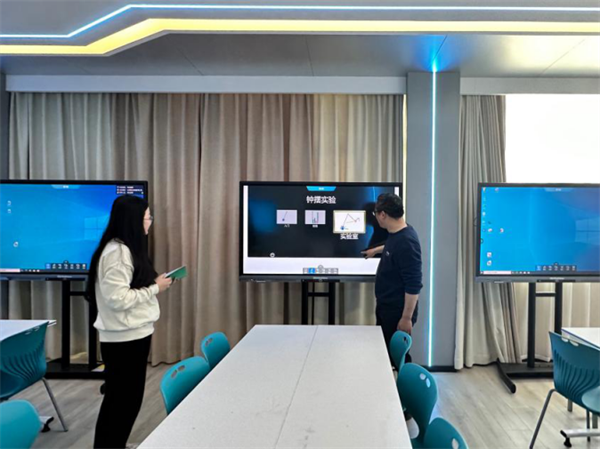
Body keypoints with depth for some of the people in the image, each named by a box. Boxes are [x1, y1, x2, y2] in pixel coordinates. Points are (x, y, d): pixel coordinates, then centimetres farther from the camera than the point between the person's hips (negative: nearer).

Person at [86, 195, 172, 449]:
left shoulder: (128, 248, 11)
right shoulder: (116, 252, -20)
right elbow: (118, 298, -25)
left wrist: (153, 283, 4)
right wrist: (155, 288, -17)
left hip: (135, 334, 10)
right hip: (123, 338, -10)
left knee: (129, 397, 18)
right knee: (120, 399, 4)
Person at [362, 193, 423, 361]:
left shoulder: (406, 241, -28)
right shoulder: (395, 234, 2)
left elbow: (414, 284, -27)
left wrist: (406, 318, -23)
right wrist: (376, 250, 44)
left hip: (398, 311, -9)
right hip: (386, 306, 9)